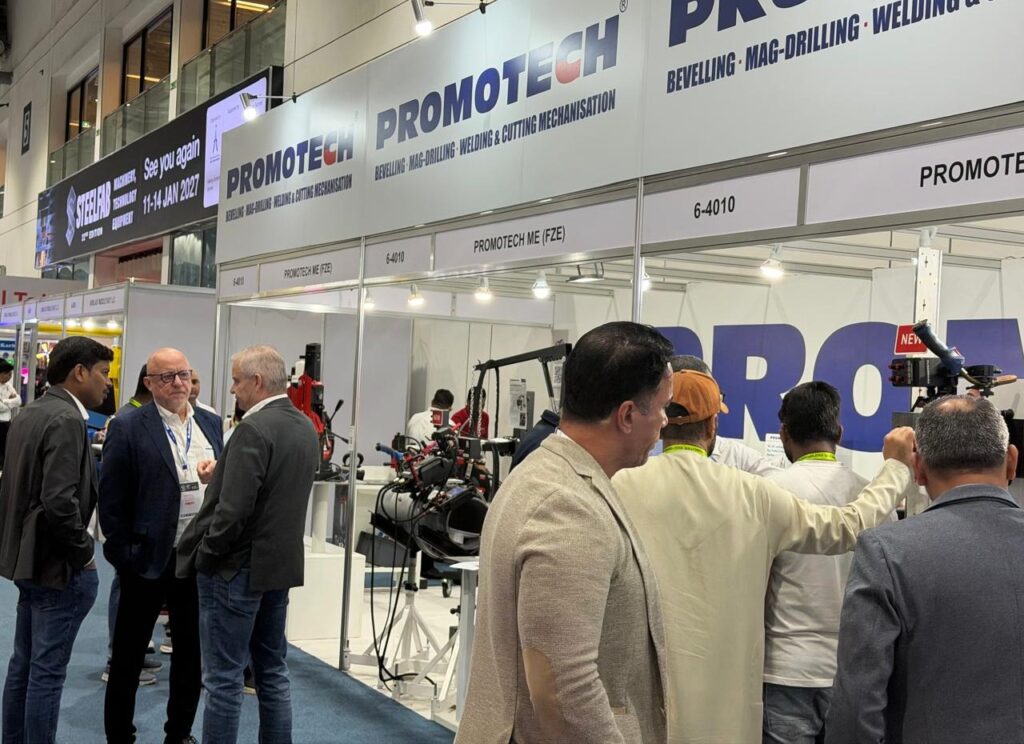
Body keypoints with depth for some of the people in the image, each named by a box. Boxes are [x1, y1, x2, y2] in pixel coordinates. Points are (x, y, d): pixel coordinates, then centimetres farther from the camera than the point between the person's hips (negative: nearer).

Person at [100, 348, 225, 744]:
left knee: (192, 652, 14)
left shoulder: (212, 424, 8)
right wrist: (122, 554, -10)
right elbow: (111, 498, -7)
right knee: (129, 654, 8)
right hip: (148, 559, -5)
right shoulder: (127, 427, -7)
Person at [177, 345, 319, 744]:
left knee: (223, 678, 0)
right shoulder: (305, 427, 8)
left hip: (238, 567, -9)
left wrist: (204, 555, -10)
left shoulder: (254, 429, -19)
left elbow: (234, 509, -24)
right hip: (281, 564, 9)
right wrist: (220, 477, 9)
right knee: (273, 672, 16)